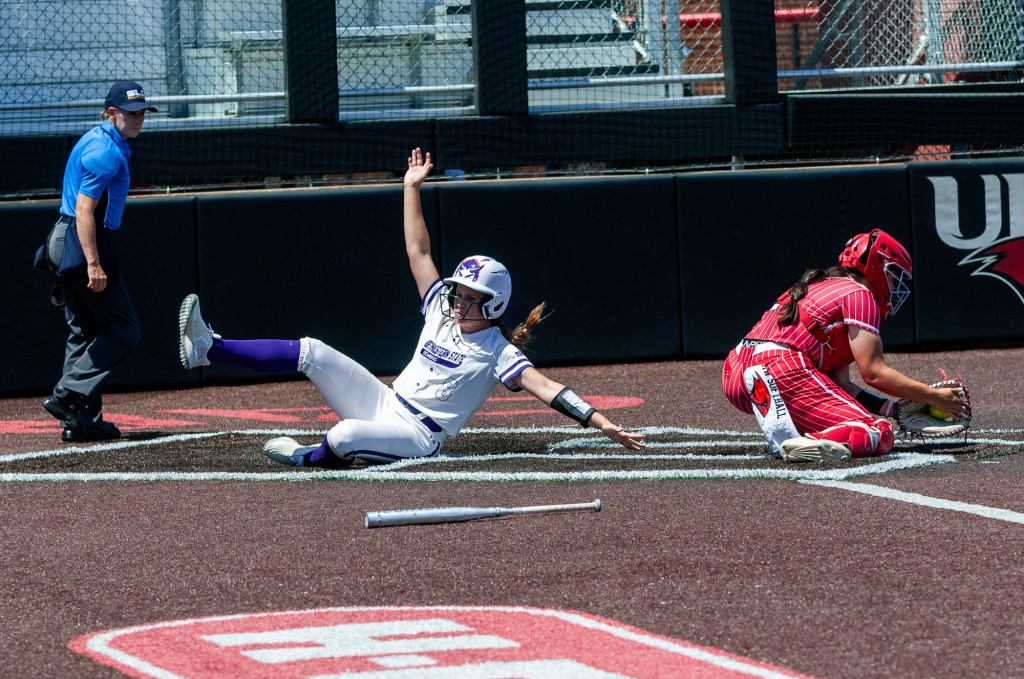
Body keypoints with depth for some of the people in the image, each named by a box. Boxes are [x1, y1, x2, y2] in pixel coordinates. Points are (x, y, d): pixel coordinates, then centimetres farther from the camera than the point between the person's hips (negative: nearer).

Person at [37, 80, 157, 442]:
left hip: (64, 247, 11)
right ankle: (68, 396, -12)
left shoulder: (95, 141, 17)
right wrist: (93, 264, -29)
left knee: (84, 332, 12)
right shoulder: (106, 152, -16)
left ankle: (83, 421, 13)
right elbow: (84, 210, -23)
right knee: (123, 330, -6)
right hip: (84, 246, -11)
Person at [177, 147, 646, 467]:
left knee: (345, 437, -36)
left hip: (417, 438, -7)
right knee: (311, 352, -6)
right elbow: (417, 251, 11)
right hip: (385, 404, 7)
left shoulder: (498, 353, -11)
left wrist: (602, 424, -36)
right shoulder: (442, 311, 9)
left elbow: (546, 388, -23)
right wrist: (412, 187, 9)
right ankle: (208, 348, -7)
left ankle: (307, 458, -2)